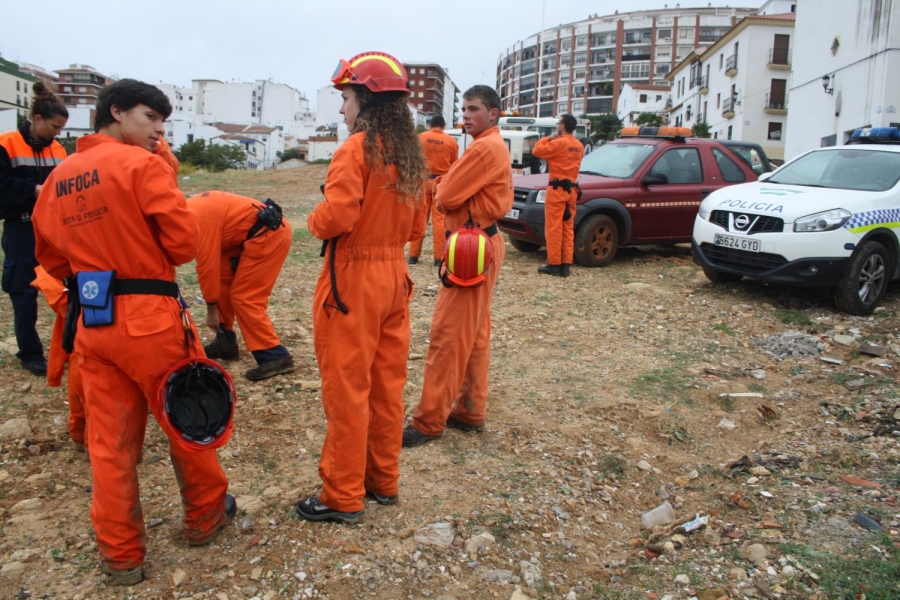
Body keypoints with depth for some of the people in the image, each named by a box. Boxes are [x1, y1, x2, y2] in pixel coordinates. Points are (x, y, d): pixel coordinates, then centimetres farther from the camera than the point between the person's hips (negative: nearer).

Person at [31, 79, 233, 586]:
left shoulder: (58, 178, 11)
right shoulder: (142, 165, -9)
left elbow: (51, 256, 16)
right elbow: (184, 242, -12)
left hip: (93, 323, 6)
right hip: (150, 318, -6)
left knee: (110, 442, 12)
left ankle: (120, 554, 23)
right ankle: (206, 515, 31)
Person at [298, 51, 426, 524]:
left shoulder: (356, 149, -15)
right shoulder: (409, 153, 9)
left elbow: (335, 218, -22)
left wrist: (314, 220, -3)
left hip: (353, 280, -8)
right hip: (395, 275, 8)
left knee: (347, 390, 3)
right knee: (387, 385, 15)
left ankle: (343, 497, 16)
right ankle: (383, 480, 29)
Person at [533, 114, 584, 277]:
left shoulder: (558, 143, -12)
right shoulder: (579, 146, 12)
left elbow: (537, 150, -9)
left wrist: (547, 139, 7)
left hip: (557, 189, -7)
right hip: (571, 189, 7)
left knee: (554, 228, -4)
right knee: (568, 229, 7)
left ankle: (554, 264, -3)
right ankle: (566, 265, 7)